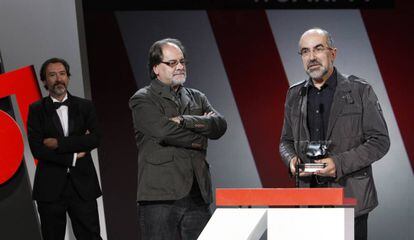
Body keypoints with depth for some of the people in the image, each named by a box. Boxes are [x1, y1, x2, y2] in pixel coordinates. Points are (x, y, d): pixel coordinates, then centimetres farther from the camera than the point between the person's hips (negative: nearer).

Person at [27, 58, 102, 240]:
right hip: (50, 187, -1)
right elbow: (37, 149, -7)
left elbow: (94, 139, -6)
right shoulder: (37, 110, 4)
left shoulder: (85, 107, 9)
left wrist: (59, 143, -12)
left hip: (82, 185, 1)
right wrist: (73, 157, -8)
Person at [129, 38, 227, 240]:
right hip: (160, 197, -5)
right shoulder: (143, 100, 2)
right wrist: (200, 138, -1)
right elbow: (165, 132, -15)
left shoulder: (197, 98, 19)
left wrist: (183, 121, -11)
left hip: (197, 196, 5)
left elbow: (220, 125, 1)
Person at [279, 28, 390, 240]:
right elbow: (286, 140, 20)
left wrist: (340, 163, -16)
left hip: (351, 198, -3)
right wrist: (291, 159, -4)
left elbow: (380, 141, -4)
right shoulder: (294, 95, 11)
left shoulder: (360, 91, -2)